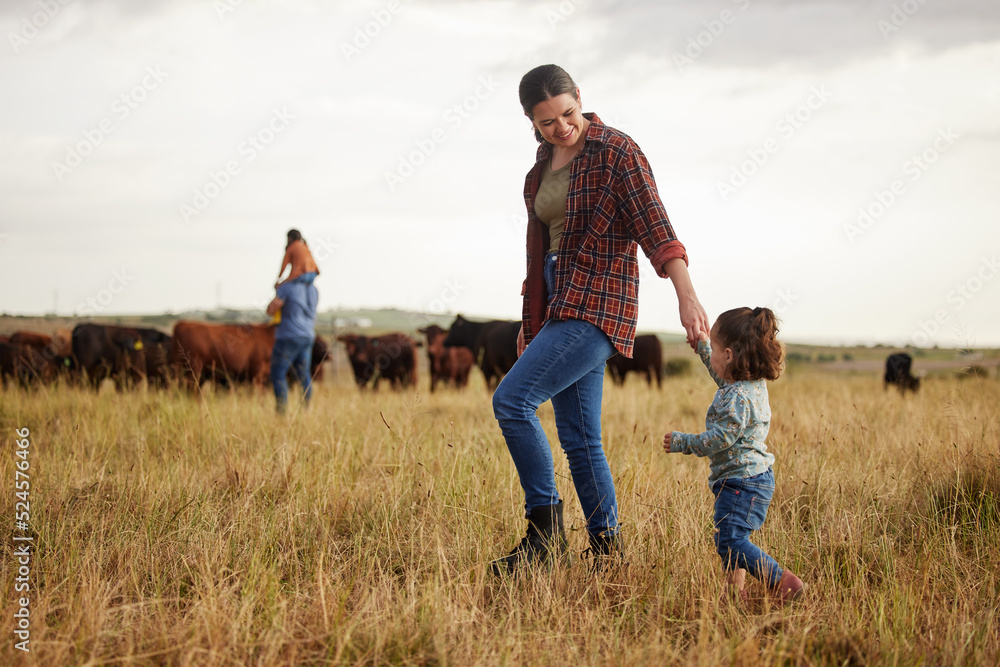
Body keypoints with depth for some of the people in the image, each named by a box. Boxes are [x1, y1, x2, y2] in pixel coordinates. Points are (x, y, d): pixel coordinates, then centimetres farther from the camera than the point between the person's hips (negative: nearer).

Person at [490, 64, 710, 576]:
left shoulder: (615, 151, -8)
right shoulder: (544, 163, 14)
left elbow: (655, 228, -17)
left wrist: (686, 295, -28)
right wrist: (531, 321, 23)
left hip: (598, 303, -8)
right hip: (562, 305, 8)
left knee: (511, 400, -18)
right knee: (579, 438, 8)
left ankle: (545, 531, -10)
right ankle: (606, 547, 15)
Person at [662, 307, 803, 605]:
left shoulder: (738, 398, -24)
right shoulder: (753, 384, 8)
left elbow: (718, 440, -25)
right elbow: (722, 376, 31)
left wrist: (681, 442, -14)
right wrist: (702, 345, 35)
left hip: (742, 481, -11)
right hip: (755, 477, 11)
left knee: (731, 541, -13)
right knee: (729, 538, 19)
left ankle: (784, 583, -14)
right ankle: (735, 589, 26)